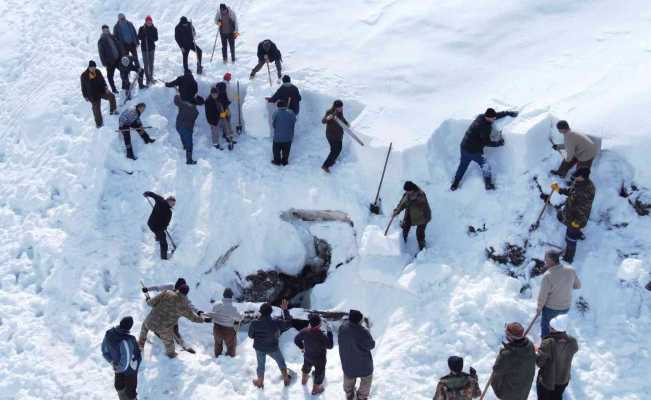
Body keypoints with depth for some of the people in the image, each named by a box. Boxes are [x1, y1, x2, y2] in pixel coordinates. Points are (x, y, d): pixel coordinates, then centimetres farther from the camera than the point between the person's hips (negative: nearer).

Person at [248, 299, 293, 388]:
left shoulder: (254, 323, -26)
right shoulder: (275, 323, -30)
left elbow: (251, 335, -10)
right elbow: (288, 323, -15)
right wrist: (285, 310, -13)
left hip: (259, 348, 1)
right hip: (273, 348, -1)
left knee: (261, 364, 26)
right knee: (281, 362, 26)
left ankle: (260, 382, 45)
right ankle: (286, 379, 43)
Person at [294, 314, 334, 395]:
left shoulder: (304, 331, -24)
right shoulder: (321, 336, -39)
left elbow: (296, 340, -7)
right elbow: (330, 345, -23)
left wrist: (301, 347, 13)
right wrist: (329, 332, -17)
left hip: (307, 356, 5)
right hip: (319, 359, -5)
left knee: (307, 367, 36)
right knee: (319, 373, 23)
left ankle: (304, 379, 63)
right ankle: (315, 389, 42)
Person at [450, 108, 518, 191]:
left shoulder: (481, 117, -1)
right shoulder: (484, 127, -26)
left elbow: (498, 115, 13)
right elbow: (487, 142, -20)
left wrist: (508, 113, 16)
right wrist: (499, 143, -9)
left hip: (464, 147, 9)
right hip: (474, 151, -8)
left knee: (462, 166, 21)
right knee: (485, 166, 8)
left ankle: (454, 185, 31)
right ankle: (488, 184, 14)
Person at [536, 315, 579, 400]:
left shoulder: (548, 343, -35)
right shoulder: (572, 342, -20)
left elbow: (539, 362, -28)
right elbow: (575, 349, 5)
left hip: (547, 380, -4)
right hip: (563, 379, 4)